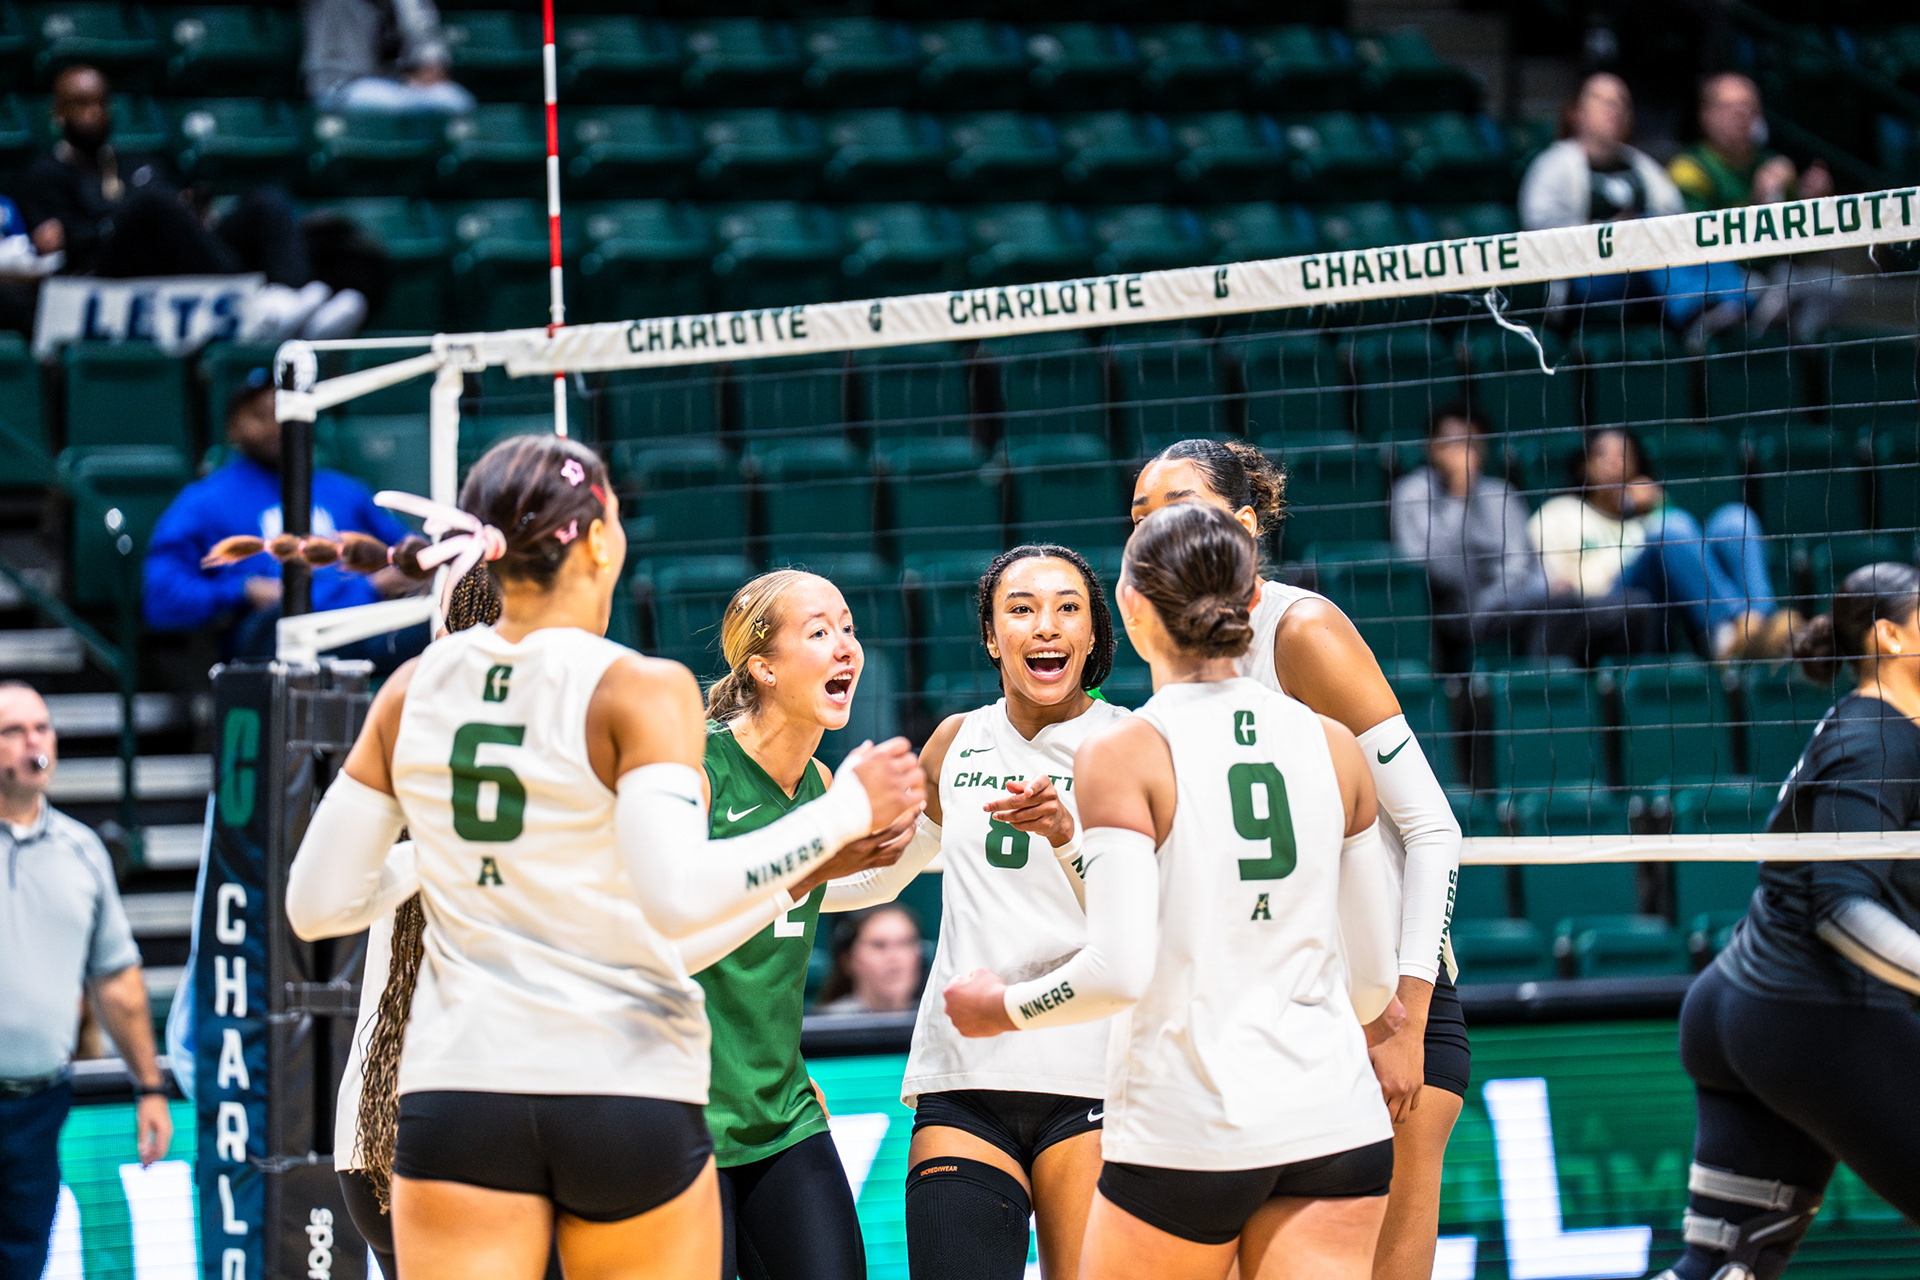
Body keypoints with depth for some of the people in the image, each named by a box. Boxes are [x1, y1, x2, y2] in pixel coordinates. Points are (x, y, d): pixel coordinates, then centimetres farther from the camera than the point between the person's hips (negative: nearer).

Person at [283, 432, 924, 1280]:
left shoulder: (412, 692, 5)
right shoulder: (640, 689, -8)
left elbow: (313, 903, 7)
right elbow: (678, 895, -21)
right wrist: (844, 814, -11)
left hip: (457, 1088, 3)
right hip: (625, 1084, -3)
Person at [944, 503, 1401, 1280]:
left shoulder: (1122, 755, -8)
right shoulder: (1334, 746, 6)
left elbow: (1119, 972, -16)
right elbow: (1374, 976, 12)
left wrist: (1003, 1007, 3)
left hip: (1184, 1132, -4)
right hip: (1335, 1123, 4)